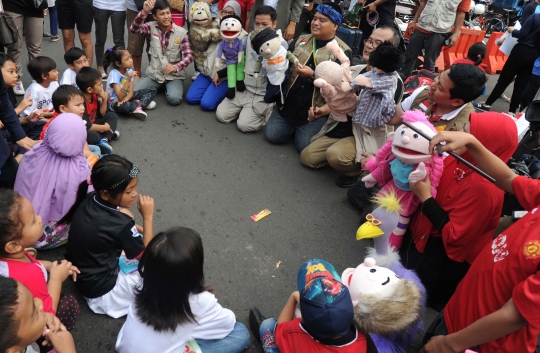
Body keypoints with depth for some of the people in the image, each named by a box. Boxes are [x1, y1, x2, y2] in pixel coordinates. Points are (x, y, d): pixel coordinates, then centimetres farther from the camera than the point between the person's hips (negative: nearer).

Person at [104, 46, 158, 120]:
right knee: (126, 106, -43)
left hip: (127, 97, 7)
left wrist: (125, 99, -30)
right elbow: (120, 97, -29)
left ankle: (138, 106, -21)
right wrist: (128, 80, -36)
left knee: (152, 90, -3)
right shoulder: (114, 74, -22)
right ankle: (143, 103, -15)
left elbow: (131, 92, -7)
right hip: (115, 101, -7)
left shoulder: (129, 71, -5)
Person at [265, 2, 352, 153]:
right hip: (288, 103, 5)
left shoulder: (342, 51, -6)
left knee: (304, 147, -14)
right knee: (272, 135, -6)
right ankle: (292, 127, 24)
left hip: (315, 109, -4)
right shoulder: (301, 40, 11)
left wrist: (312, 75, -24)